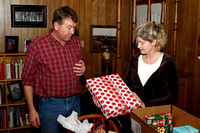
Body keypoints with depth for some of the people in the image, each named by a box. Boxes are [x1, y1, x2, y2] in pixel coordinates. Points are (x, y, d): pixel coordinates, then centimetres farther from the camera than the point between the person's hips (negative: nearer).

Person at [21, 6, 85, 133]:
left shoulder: (76, 42, 4)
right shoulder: (37, 45, -11)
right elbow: (28, 79, -5)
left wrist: (83, 70, -4)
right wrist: (32, 109, -6)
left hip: (75, 102, 5)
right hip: (51, 104, -4)